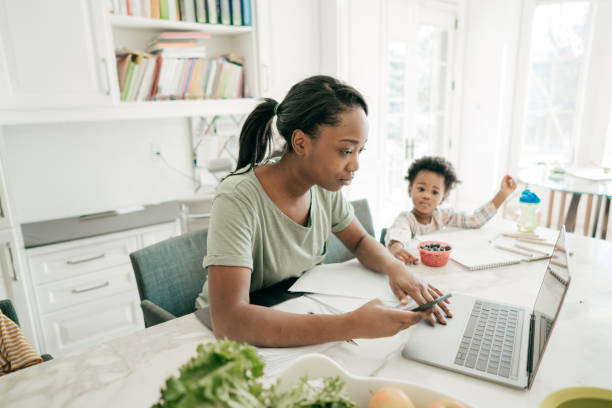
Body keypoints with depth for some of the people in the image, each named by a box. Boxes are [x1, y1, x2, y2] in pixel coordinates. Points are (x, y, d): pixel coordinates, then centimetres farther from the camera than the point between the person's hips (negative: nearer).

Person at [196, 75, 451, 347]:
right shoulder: (237, 200, -28)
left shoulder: (325, 187, -8)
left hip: (297, 319, 6)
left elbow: (359, 241, 8)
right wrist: (350, 326, -42)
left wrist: (395, 267, -14)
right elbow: (229, 321, -36)